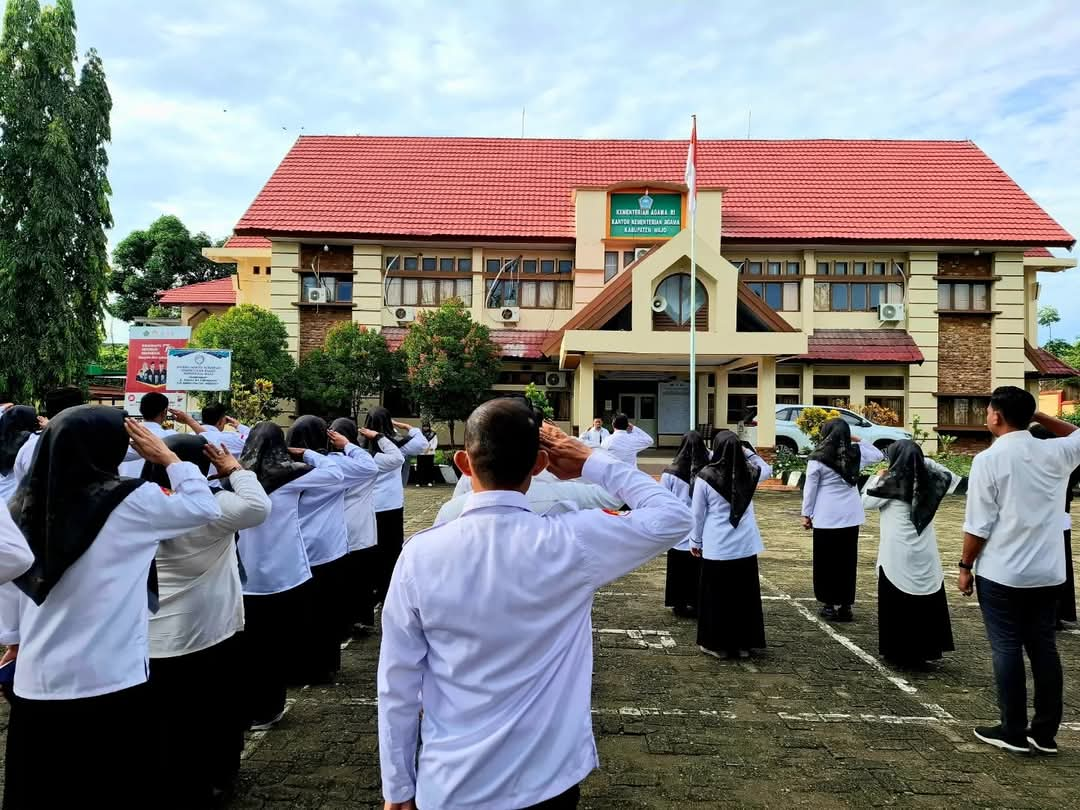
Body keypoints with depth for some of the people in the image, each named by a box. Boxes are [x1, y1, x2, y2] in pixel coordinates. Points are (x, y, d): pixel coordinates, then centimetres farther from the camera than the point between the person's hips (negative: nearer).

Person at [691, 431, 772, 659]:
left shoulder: (705, 477, -11)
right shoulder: (749, 473, -2)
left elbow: (698, 514, -4)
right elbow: (767, 469, 23)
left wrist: (696, 541, 8)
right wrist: (748, 452, 12)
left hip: (716, 547, -3)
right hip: (745, 546, 3)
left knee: (716, 596, 9)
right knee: (744, 594, 14)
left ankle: (716, 644, 16)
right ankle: (743, 644, 22)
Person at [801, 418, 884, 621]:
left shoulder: (818, 459, -9)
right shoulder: (856, 453, 1)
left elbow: (810, 488, -6)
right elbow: (879, 455, 22)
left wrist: (806, 514, 3)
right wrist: (858, 441, 15)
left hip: (826, 517, -4)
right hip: (851, 516, 4)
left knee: (826, 561, 7)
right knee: (847, 560, 10)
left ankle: (830, 604, 12)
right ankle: (845, 605, 14)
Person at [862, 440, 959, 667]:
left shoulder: (891, 483, -10)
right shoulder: (928, 481, 1)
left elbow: (865, 501, 0)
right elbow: (950, 478, 22)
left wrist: (878, 478, 11)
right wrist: (924, 461, 13)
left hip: (897, 555, -4)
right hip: (925, 554, 4)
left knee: (897, 605, 7)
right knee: (925, 603, 13)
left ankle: (899, 652, 13)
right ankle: (924, 650, 20)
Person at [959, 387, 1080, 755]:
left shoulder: (989, 459, -13)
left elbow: (979, 525, -12)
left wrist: (966, 566, -1)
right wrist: (1038, 416, 15)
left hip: (1001, 573, -5)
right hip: (1048, 572, 5)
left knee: (1007, 649, 5)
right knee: (1043, 648, 12)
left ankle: (1013, 732, 13)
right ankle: (1045, 733, 20)